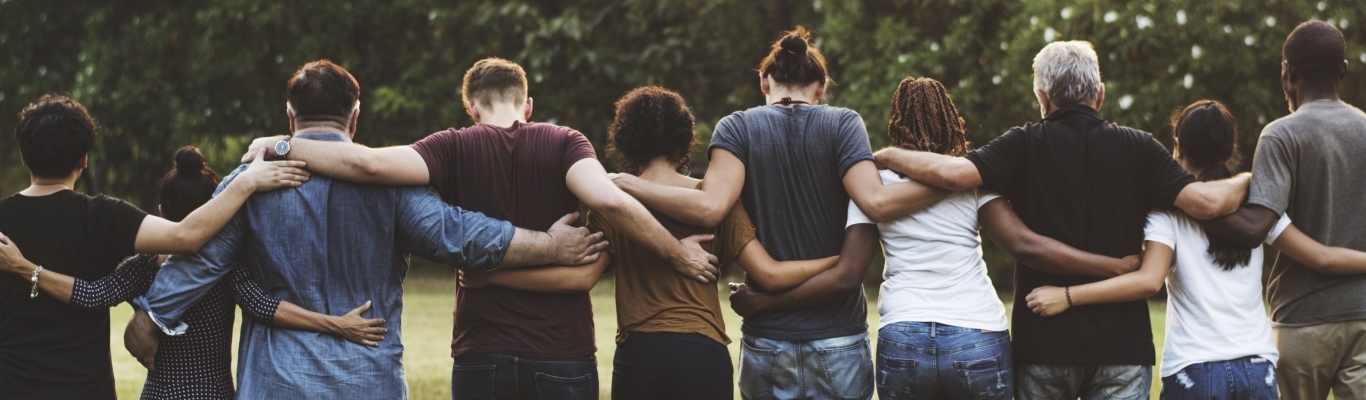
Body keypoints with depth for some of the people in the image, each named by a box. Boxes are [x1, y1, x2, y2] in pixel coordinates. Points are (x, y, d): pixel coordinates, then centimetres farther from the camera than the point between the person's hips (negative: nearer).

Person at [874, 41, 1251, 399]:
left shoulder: (1025, 146, -2)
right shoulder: (1138, 148, 1)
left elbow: (953, 172, -16)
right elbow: (1207, 202, -7)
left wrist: (886, 155, 0)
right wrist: (1246, 181, 14)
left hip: (1043, 340, -1)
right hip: (1122, 344, 1)